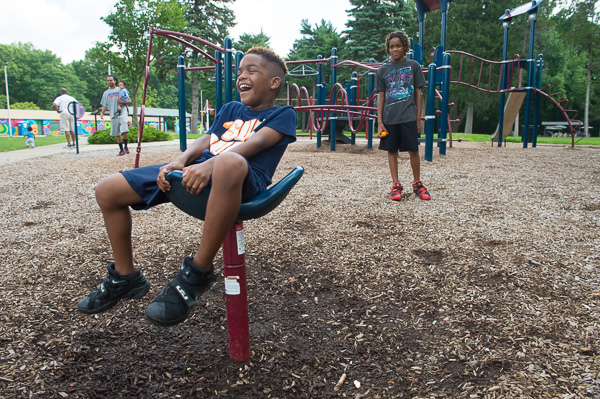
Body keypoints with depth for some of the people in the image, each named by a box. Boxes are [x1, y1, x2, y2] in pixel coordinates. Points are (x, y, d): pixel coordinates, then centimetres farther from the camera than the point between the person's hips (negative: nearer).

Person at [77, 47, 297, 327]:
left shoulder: (283, 114, 9)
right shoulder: (230, 109, 31)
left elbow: (257, 142, -11)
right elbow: (206, 140, 17)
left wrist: (211, 164, -28)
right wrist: (179, 162, -6)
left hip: (243, 180, -7)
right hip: (195, 171, 8)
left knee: (229, 162, -47)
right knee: (108, 190, 3)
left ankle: (198, 272, -29)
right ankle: (125, 277, 18)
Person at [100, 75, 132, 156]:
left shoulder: (121, 90, 7)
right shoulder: (106, 93, 16)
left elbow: (129, 101, 5)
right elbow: (105, 105, 16)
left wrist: (123, 102, -15)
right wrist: (102, 112, -2)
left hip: (122, 113, -4)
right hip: (113, 115, 4)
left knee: (124, 130, -21)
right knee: (117, 134, 6)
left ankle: (125, 147, -2)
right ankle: (121, 150, 15)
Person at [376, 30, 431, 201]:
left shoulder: (413, 66, 5)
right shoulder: (383, 69, 7)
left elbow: (418, 93, 6)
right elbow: (381, 96, 6)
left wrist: (418, 118, 2)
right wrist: (380, 122, 0)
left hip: (409, 117, -1)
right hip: (389, 118, 1)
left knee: (413, 150, 1)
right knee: (392, 151, 6)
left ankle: (417, 184, 17)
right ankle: (396, 185, 16)